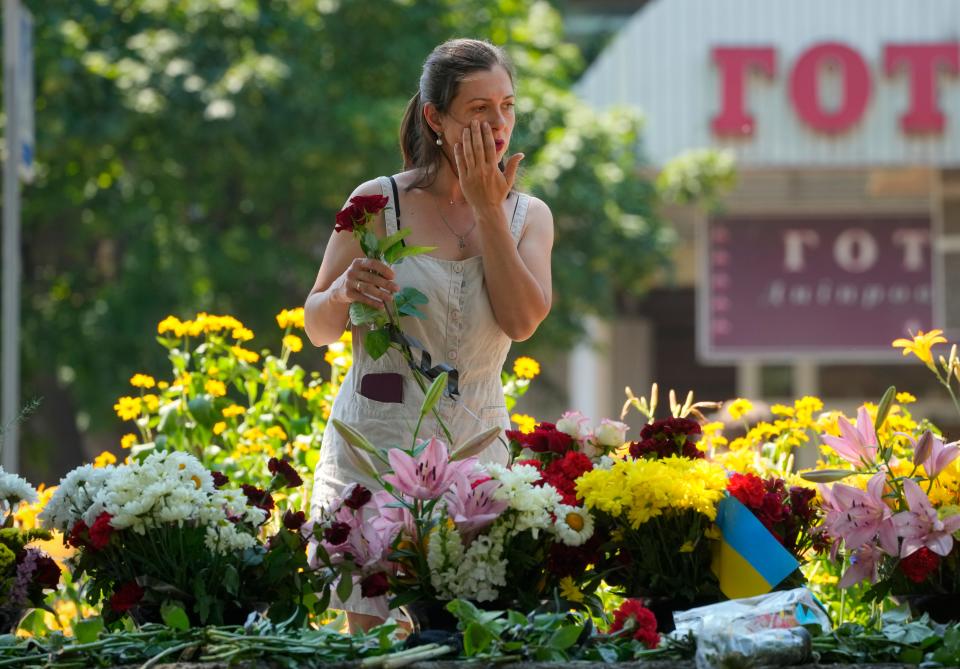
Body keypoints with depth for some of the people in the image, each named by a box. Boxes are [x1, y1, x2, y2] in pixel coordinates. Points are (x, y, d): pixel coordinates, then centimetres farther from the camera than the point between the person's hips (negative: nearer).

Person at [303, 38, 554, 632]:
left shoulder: (528, 216, 8)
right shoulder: (379, 202, -1)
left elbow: (522, 320, -10)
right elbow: (318, 328, 5)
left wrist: (488, 209, -11)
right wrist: (345, 294, -17)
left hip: (474, 450, 3)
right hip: (374, 446, -3)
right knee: (373, 632, -6)